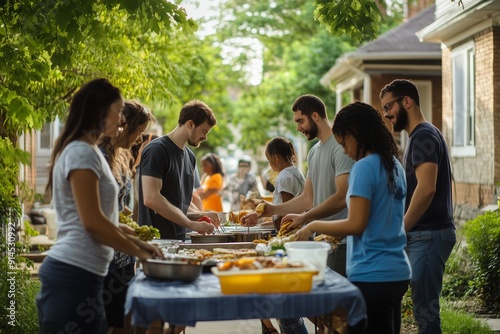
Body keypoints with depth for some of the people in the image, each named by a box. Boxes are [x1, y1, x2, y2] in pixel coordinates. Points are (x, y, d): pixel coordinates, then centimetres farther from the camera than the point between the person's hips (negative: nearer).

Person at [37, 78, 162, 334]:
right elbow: (92, 222, -17)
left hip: (77, 273, 10)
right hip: (74, 274, -10)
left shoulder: (87, 152, 18)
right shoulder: (82, 153, -12)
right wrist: (138, 251, -6)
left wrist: (137, 242, 16)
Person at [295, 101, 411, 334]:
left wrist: (314, 226, -5)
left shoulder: (364, 167, -14)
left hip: (372, 276, -9)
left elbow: (356, 224, -17)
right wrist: (337, 234, 19)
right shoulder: (395, 166, 12)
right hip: (397, 272, 9)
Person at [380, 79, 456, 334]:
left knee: (425, 310, -8)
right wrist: (403, 229, 17)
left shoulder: (423, 136, -12)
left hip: (429, 235, -10)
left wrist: (399, 230, -17)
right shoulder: (421, 136, 18)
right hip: (425, 233, 10)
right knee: (424, 308, 11)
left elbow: (426, 189, -22)